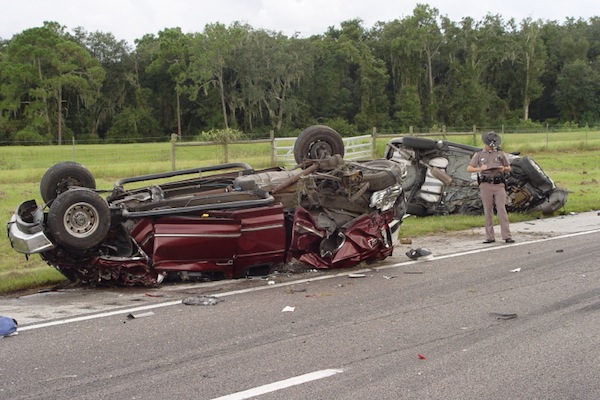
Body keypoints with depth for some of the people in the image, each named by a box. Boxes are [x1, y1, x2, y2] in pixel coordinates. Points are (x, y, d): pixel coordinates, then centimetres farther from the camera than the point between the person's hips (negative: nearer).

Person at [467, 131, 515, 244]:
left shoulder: (500, 153, 9)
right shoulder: (478, 155, 7)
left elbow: (509, 168, 15)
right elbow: (469, 169, 1)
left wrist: (503, 168, -9)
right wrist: (480, 168, -17)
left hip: (499, 185, 0)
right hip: (486, 185, 0)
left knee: (502, 210, -8)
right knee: (488, 211, 1)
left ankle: (507, 236, -10)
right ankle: (490, 237, 6)